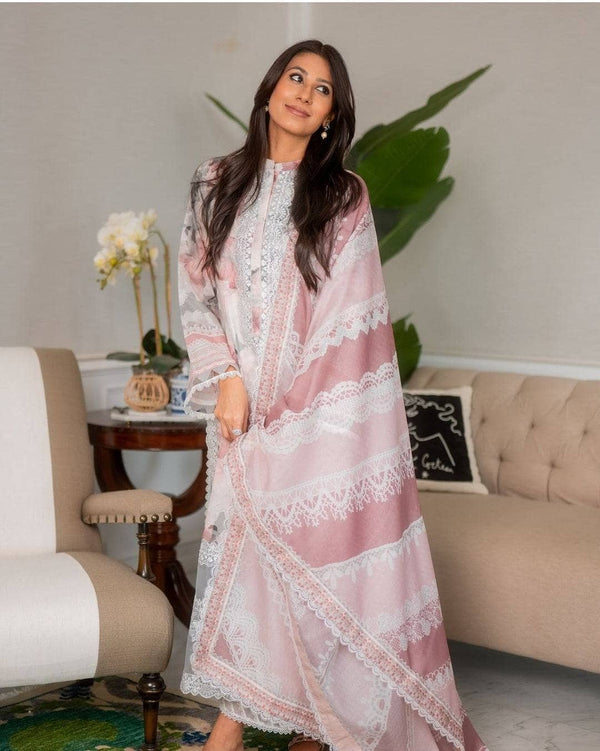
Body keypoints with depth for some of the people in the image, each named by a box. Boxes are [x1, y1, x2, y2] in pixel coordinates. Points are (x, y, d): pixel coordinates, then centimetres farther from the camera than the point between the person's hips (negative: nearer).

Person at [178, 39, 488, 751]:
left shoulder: (344, 196, 1)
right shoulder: (217, 183, 9)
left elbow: (347, 314, -4)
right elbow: (197, 288, 6)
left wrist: (275, 402, -9)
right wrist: (227, 379, -8)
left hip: (322, 408, -2)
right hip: (242, 399, 2)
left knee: (317, 552, 0)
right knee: (246, 543, 3)